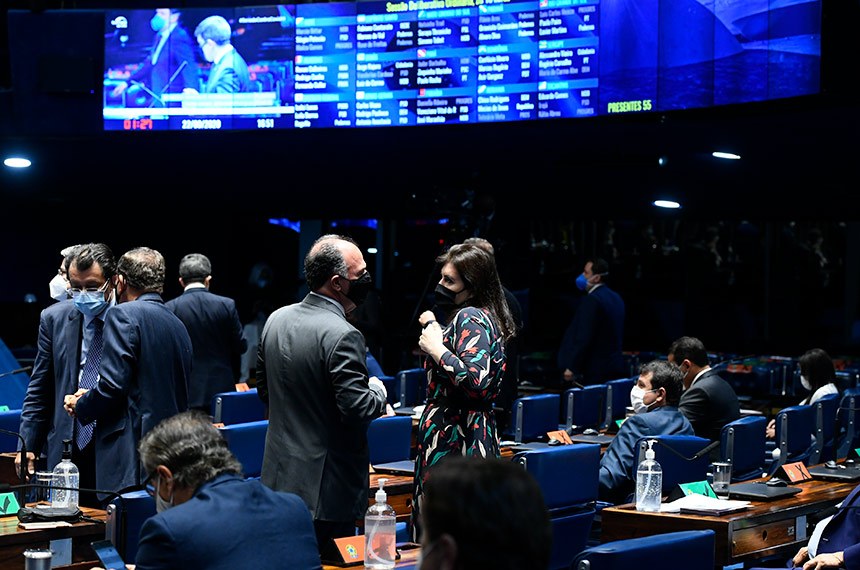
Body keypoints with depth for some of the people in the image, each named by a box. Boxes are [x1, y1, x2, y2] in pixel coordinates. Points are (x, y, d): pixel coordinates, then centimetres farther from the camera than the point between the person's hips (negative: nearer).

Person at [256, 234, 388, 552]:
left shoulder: (276, 320, 5)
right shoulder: (342, 335, -21)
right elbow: (357, 408, -22)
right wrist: (377, 390, -2)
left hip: (279, 477, 8)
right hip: (326, 487, -8)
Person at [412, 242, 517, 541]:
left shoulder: (469, 317, -13)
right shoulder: (487, 316, 17)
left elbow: (476, 379, -27)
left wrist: (436, 348, -17)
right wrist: (436, 330, 23)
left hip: (453, 440, -11)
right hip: (479, 435, 11)